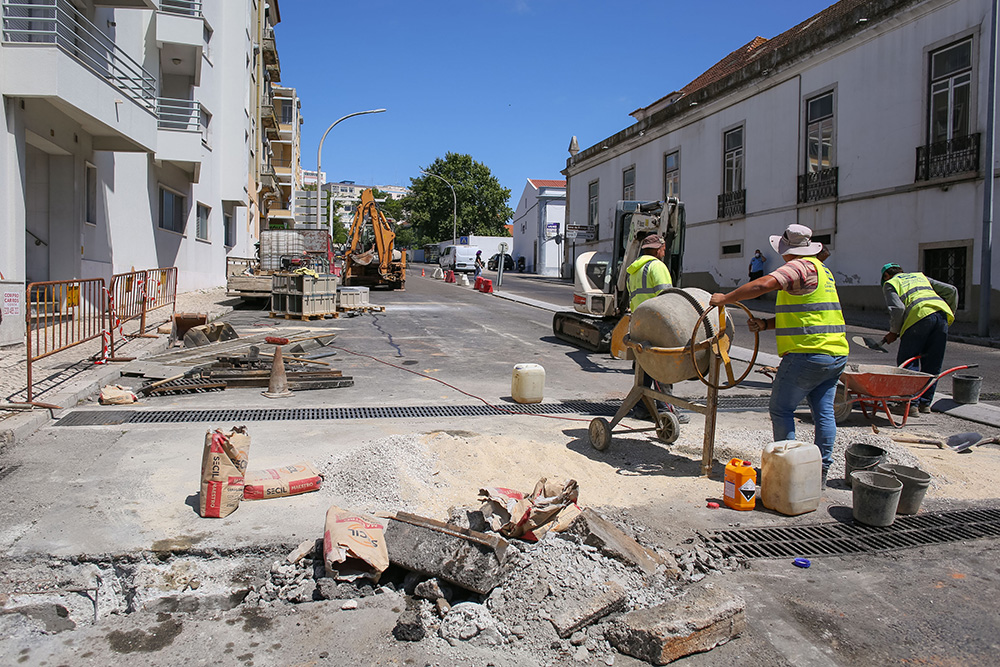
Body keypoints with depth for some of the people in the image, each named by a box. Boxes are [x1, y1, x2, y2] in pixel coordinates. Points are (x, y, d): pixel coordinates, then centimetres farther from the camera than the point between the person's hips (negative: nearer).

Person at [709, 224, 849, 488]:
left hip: (808, 353, -9)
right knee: (824, 412, 10)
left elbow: (762, 285, -26)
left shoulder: (799, 267, -11)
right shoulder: (821, 269, 20)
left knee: (781, 409, 1)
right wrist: (765, 324, 9)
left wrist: (725, 298, -17)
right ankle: (821, 471, 15)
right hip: (836, 353, 9)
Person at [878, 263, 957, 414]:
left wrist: (893, 332, 9)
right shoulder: (920, 276, 34)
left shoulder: (890, 284, 17)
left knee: (906, 362, 2)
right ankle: (925, 403, 16)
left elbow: (897, 308, -2)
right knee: (932, 363, 13)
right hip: (942, 312, 6)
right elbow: (951, 290, 24)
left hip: (920, 315, -6)